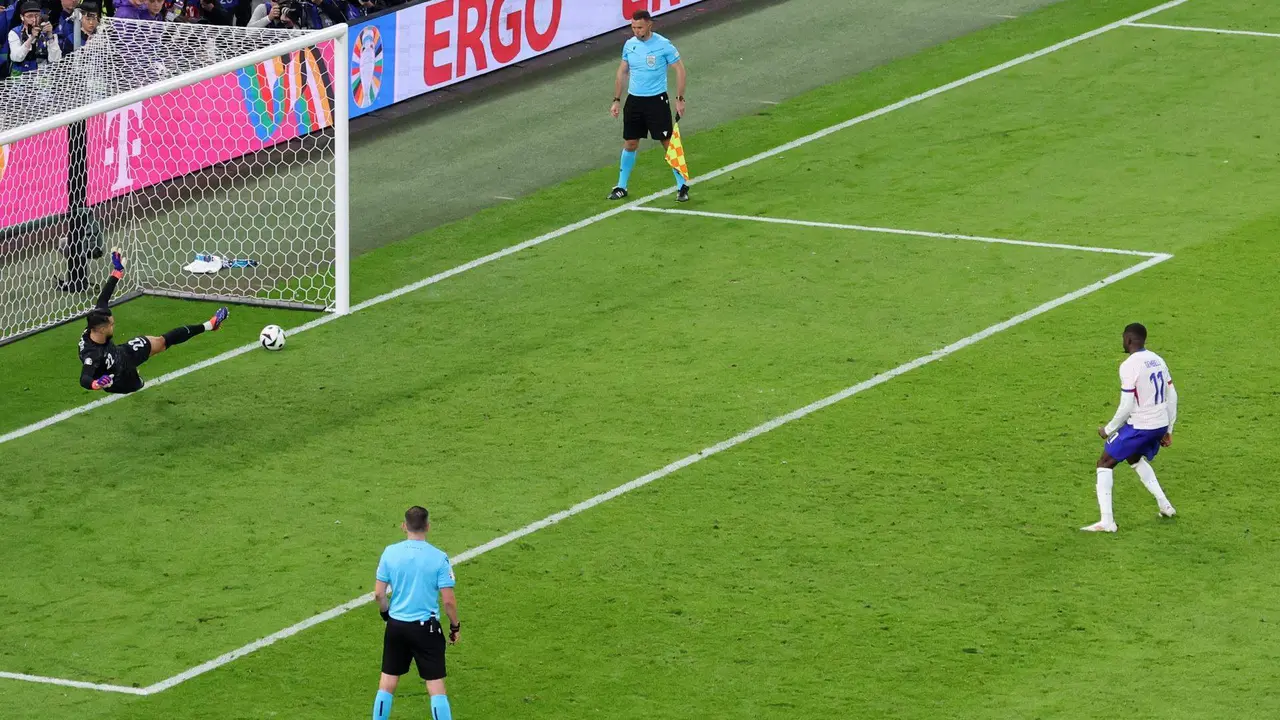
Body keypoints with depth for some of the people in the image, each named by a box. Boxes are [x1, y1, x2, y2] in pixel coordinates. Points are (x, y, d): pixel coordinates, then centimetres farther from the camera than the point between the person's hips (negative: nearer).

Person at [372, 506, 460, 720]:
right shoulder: (438, 558, -12)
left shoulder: (390, 552, -6)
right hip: (426, 628, -3)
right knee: (436, 686, 1)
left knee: (387, 682, 14)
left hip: (396, 626, 3)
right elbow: (448, 600, -11)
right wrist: (455, 626, 5)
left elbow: (379, 594, -2)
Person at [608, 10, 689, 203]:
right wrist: (616, 100, 10)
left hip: (657, 100, -4)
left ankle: (682, 186, 6)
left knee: (669, 143, -4)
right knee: (629, 144, 8)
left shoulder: (663, 45, -11)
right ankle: (621, 187, 19)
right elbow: (622, 72, 14)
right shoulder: (629, 45, 3)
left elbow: (680, 70, -5)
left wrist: (680, 99, -9)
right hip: (634, 100, 4)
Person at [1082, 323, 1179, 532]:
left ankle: (1106, 521, -4)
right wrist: (1168, 430, 21)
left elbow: (1126, 407, -18)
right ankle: (1164, 505, 29)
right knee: (1135, 458, 33)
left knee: (1105, 464, 5)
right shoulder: (1158, 360, 8)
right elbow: (1172, 397, 12)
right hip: (1161, 425, 8)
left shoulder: (1129, 366, -17)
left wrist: (1108, 429, -4)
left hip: (1139, 426, -8)